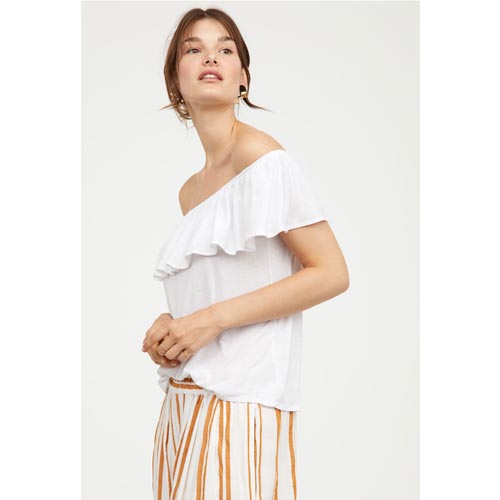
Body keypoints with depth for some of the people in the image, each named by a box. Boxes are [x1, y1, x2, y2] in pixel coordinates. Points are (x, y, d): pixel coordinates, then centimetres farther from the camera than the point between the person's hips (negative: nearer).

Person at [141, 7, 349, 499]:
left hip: (242, 401, -7)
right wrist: (168, 325, 4)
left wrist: (211, 320, -16)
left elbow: (331, 274, -13)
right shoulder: (189, 191, 15)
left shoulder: (261, 156, -9)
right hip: (182, 403, 7)